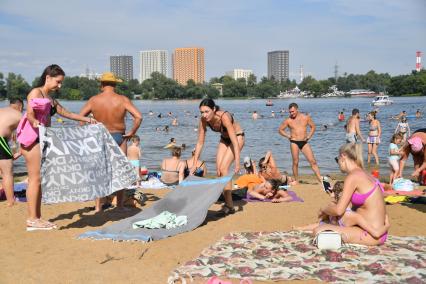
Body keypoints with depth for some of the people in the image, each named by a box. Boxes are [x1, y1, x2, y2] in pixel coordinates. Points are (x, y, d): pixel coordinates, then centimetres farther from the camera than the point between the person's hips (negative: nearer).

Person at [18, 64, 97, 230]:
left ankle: (37, 217, 13)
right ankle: (32, 219, -5)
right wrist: (38, 126, -29)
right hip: (32, 139, -9)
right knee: (35, 179, -9)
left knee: (40, 179, 8)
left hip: (43, 140, 9)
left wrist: (87, 120, 28)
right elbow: (30, 115, -19)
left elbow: (66, 113, 29)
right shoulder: (36, 92, -5)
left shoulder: (51, 99, 21)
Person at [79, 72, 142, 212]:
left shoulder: (94, 100, -5)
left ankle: (98, 207, 11)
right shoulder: (123, 100, -10)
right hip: (119, 138, -1)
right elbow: (138, 117, -17)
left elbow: (80, 117, -5)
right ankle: (120, 205, 19)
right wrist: (132, 132, -6)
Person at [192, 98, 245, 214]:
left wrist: (237, 162, -43)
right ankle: (228, 203, 9)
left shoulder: (224, 117, -36)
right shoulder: (203, 120, -19)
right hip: (224, 139, 6)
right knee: (218, 170, -2)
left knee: (223, 168, -17)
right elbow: (200, 143, -11)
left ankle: (230, 206, -10)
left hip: (237, 137, -6)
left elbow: (234, 141, -37)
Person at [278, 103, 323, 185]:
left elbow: (313, 127, 14)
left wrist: (309, 136, 2)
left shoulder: (306, 117, 4)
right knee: (295, 162, 1)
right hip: (294, 142, -1)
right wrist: (287, 136, -2)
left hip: (304, 142, 1)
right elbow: (280, 130, 10)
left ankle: (320, 179, -2)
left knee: (313, 161, -3)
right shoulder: (288, 121, 0)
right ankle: (296, 181, 12)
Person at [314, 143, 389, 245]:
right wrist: (332, 207, 15)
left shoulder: (353, 176, -17)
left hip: (371, 234, -10)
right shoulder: (364, 175, 11)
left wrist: (324, 209, 1)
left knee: (318, 231, -20)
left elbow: (339, 210, -19)